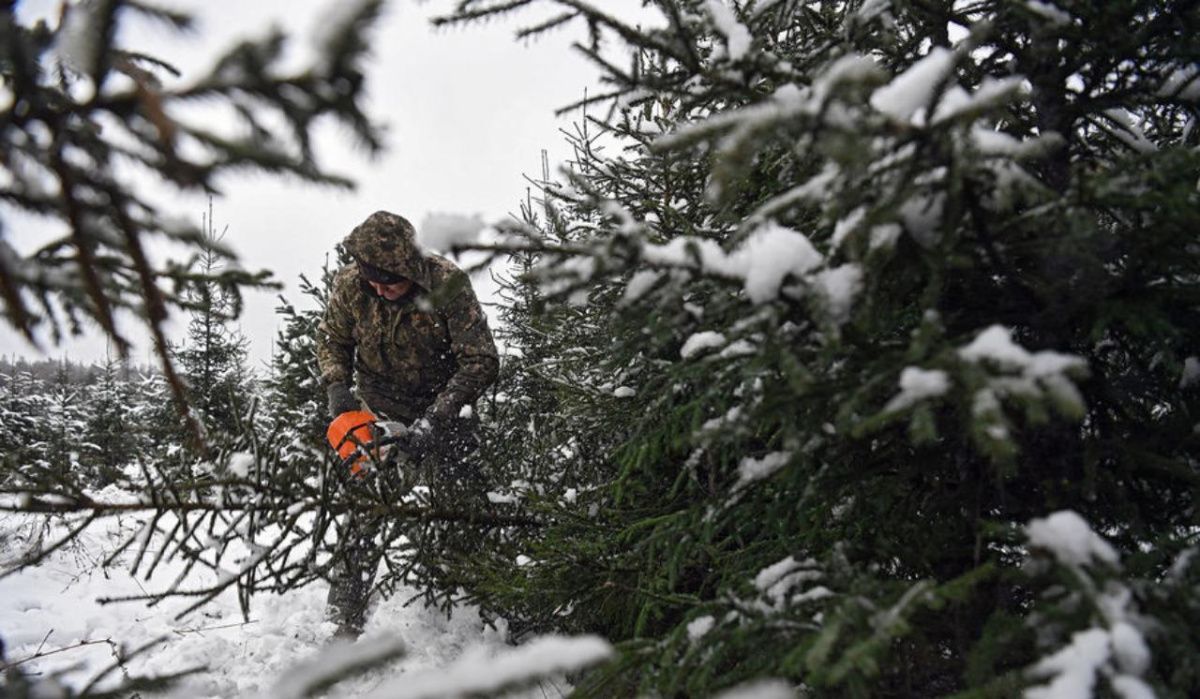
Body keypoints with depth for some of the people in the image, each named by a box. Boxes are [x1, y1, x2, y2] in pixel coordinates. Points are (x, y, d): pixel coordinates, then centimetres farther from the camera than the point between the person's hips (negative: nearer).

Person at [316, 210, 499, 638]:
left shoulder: (448, 284, -27)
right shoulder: (349, 285, -17)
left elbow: (481, 361, -26)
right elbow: (331, 339, 2)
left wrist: (435, 419, -32)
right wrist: (337, 388, -16)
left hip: (442, 406, -1)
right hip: (379, 410, 2)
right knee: (364, 510, -4)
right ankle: (345, 623, 4)